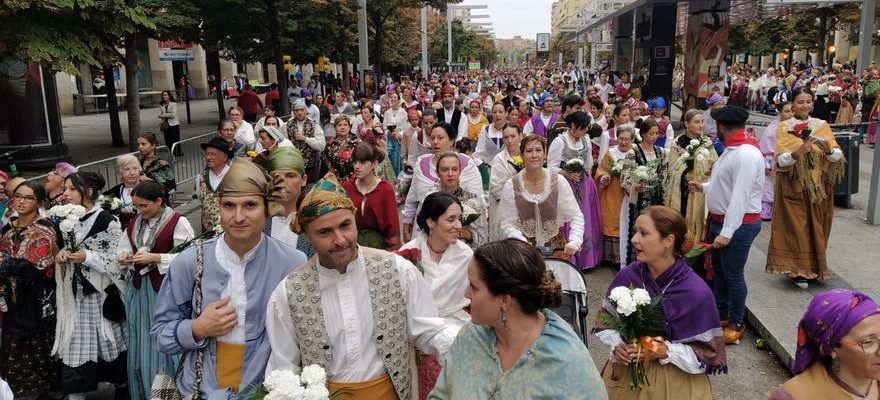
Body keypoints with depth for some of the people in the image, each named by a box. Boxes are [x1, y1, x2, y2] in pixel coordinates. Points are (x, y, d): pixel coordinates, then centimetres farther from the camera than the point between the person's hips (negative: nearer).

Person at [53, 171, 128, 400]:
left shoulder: (107, 221, -12)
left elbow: (119, 258, -12)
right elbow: (67, 247, 20)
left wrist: (87, 257, -21)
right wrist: (62, 253, -2)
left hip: (102, 292, -5)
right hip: (75, 292, 5)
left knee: (110, 341, 8)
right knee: (75, 344, 3)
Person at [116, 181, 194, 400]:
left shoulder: (178, 222, -12)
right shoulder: (135, 223, 9)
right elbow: (121, 248, 17)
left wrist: (154, 257, -19)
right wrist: (123, 257, -6)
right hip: (139, 288, 6)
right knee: (140, 343, 13)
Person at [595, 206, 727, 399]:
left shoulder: (696, 292, -15)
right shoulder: (626, 276, -7)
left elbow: (708, 353, -9)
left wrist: (667, 351, -21)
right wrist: (617, 345, -13)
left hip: (675, 382, -3)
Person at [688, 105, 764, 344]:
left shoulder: (746, 154, -23)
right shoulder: (732, 149, 9)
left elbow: (740, 196, -27)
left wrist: (727, 232, -28)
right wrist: (703, 187, 22)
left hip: (738, 224, -10)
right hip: (719, 219, 10)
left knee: (733, 275, 2)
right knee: (718, 271, 20)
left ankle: (736, 324, 18)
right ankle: (720, 315, 36)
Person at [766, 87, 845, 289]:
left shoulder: (822, 125, 4)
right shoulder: (783, 128, -3)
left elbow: (838, 157, -3)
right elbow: (780, 161, -13)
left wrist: (828, 150, -23)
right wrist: (797, 153, -30)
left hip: (819, 187, 3)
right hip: (793, 187, -3)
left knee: (816, 227, 10)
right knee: (796, 227, -1)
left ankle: (814, 266, 26)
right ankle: (798, 270, 9)